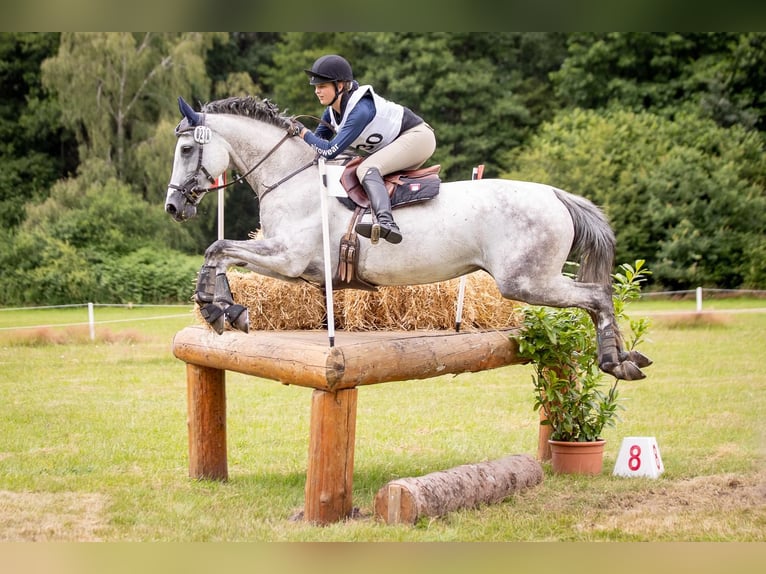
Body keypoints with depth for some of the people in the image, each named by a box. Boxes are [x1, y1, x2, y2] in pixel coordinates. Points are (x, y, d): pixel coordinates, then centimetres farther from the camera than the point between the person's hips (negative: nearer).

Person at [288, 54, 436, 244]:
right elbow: (318, 140, 14)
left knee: (367, 169, -29)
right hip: (394, 147, 10)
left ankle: (386, 223, -48)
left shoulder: (361, 110, -28)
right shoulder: (332, 111, -1)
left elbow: (330, 151, -30)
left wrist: (302, 132, -20)